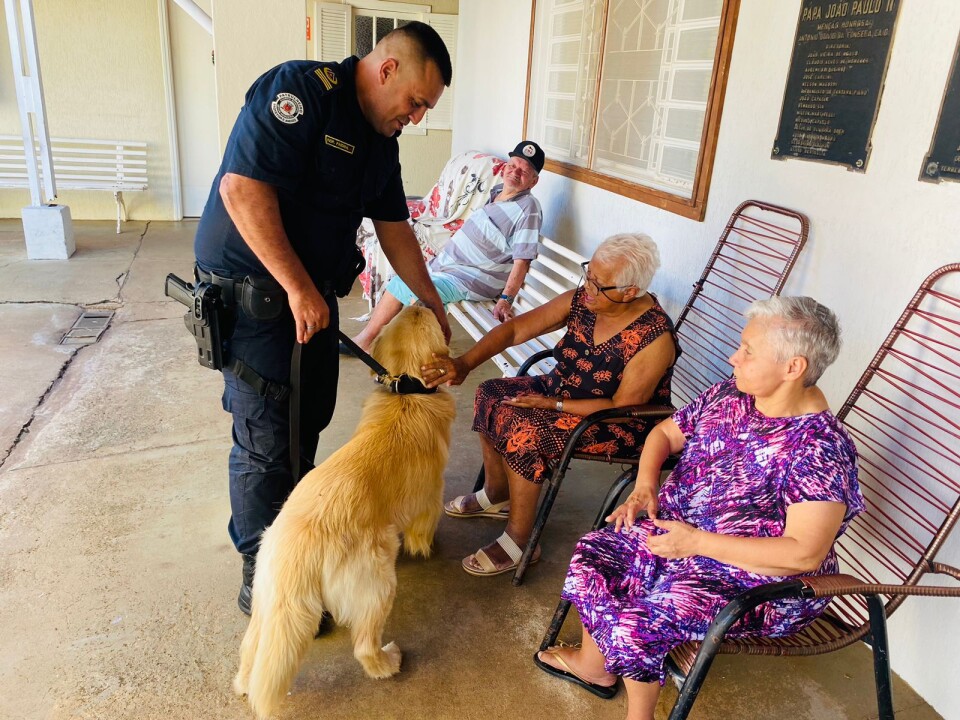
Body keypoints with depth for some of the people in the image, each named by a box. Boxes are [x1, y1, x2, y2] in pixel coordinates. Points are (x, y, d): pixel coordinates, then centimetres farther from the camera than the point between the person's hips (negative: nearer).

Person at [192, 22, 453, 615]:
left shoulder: (382, 139, 9)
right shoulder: (300, 89, -18)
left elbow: (394, 227, 16)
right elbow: (242, 187, -27)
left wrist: (433, 304, 17)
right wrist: (299, 288, -25)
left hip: (316, 292, 9)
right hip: (253, 291, -8)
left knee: (309, 421, 17)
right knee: (266, 439, -2)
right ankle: (261, 576, 15)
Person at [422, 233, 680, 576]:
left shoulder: (655, 338, -28)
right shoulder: (581, 300, -11)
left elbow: (622, 406, -23)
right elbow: (514, 329, -13)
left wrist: (552, 404, -23)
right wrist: (464, 363, -26)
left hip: (618, 425, -7)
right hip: (563, 388, 8)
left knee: (524, 429, -26)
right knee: (492, 394, -3)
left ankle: (518, 542, -9)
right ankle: (497, 496, 17)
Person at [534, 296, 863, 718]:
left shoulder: (819, 448, -25)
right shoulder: (729, 395, -3)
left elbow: (805, 553, -27)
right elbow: (666, 432, 11)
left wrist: (697, 542, -26)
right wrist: (644, 486, -9)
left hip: (759, 580, -8)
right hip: (681, 534, 8)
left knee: (640, 620, -23)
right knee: (594, 553, -1)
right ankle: (591, 663, 23)